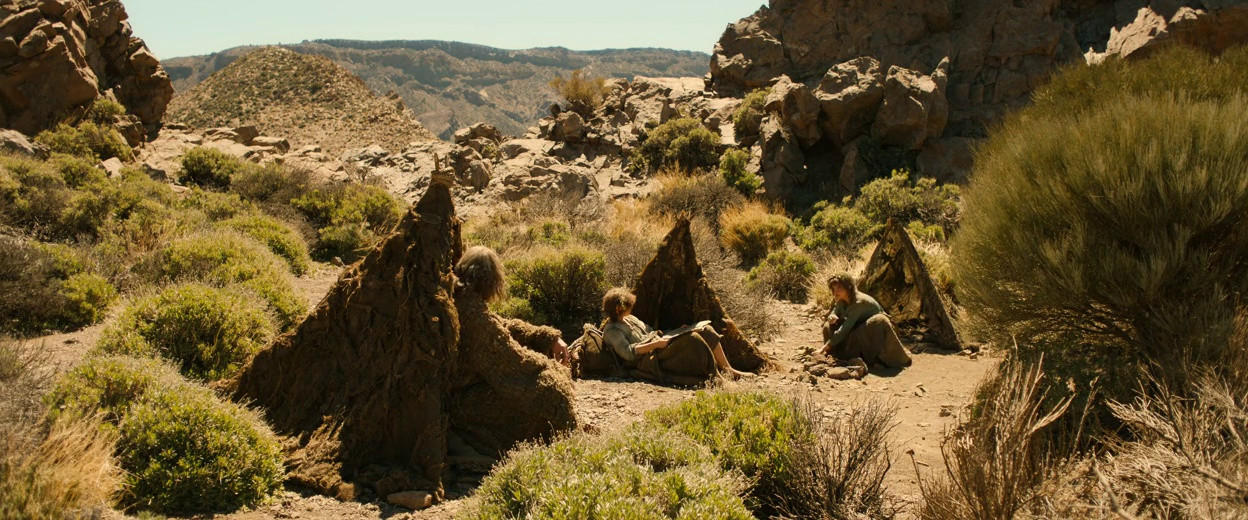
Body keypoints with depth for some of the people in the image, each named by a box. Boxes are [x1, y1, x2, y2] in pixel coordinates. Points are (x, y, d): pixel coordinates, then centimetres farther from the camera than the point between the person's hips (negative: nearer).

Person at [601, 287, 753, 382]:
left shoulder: (629, 319, 25)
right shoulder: (611, 331, -5)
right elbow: (627, 352, -18)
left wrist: (660, 337, 9)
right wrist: (656, 344, -20)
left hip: (660, 348, 10)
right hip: (650, 361, -10)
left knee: (705, 330, -5)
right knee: (692, 338, -29)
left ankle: (730, 371, -4)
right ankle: (717, 377, -25)